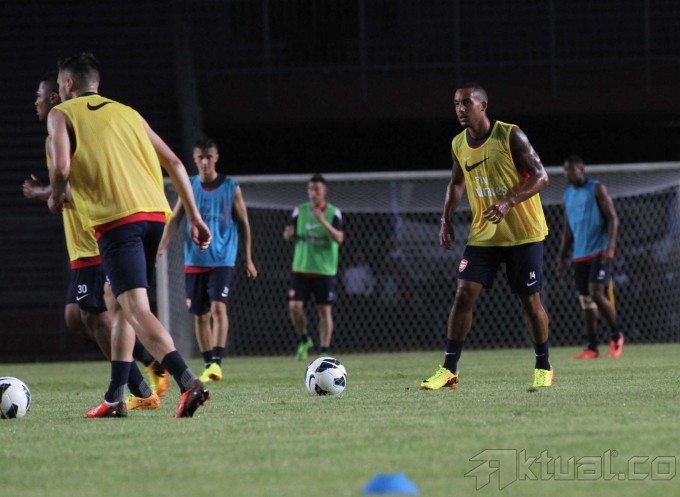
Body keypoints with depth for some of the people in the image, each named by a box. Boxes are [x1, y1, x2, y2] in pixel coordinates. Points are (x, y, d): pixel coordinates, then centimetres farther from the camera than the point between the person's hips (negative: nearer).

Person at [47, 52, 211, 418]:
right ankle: (115, 398, 21)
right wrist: (194, 216, 19)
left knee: (136, 308, -14)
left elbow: (61, 169, -8)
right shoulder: (127, 113, 24)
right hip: (154, 213, 6)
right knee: (121, 302, 21)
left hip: (116, 220, -6)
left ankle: (187, 381, -35)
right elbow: (174, 164, 18)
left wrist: (56, 197, 13)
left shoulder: (62, 115, 8)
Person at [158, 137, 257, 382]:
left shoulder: (231, 187, 0)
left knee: (218, 307, -19)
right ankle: (208, 365, 15)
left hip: (222, 259, -3)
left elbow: (243, 223, 6)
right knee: (200, 315, 6)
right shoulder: (189, 186, 5)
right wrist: (161, 248, -9)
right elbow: (174, 220, 5)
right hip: (194, 261, 3)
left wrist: (248, 259, 6)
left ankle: (217, 362, -22)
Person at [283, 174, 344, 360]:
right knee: (294, 306, -8)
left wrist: (322, 221, -27)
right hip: (301, 268, 2)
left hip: (325, 270, -2)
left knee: (325, 310, -1)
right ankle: (304, 339, 16)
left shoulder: (333, 212, -3)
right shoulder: (300, 211, 5)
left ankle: (324, 350, 8)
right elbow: (287, 236, 11)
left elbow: (339, 238, -15)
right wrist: (289, 233, -13)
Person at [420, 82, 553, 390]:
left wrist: (509, 202, -27)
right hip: (483, 235, 4)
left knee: (530, 301, 0)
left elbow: (540, 176, -14)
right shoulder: (458, 144, 4)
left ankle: (543, 368, 17)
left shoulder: (510, 136, -13)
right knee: (464, 294, -8)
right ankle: (449, 370, -4)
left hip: (523, 234, -4)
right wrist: (446, 218, 7)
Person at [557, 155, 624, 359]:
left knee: (597, 293, -17)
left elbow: (612, 218, -9)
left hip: (599, 252, -6)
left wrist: (610, 246, -19)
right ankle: (592, 347, 4)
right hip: (579, 255, 6)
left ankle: (616, 335, 1)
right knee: (585, 300, 2)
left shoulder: (597, 189, -4)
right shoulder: (568, 194, 15)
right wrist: (561, 257, 15)